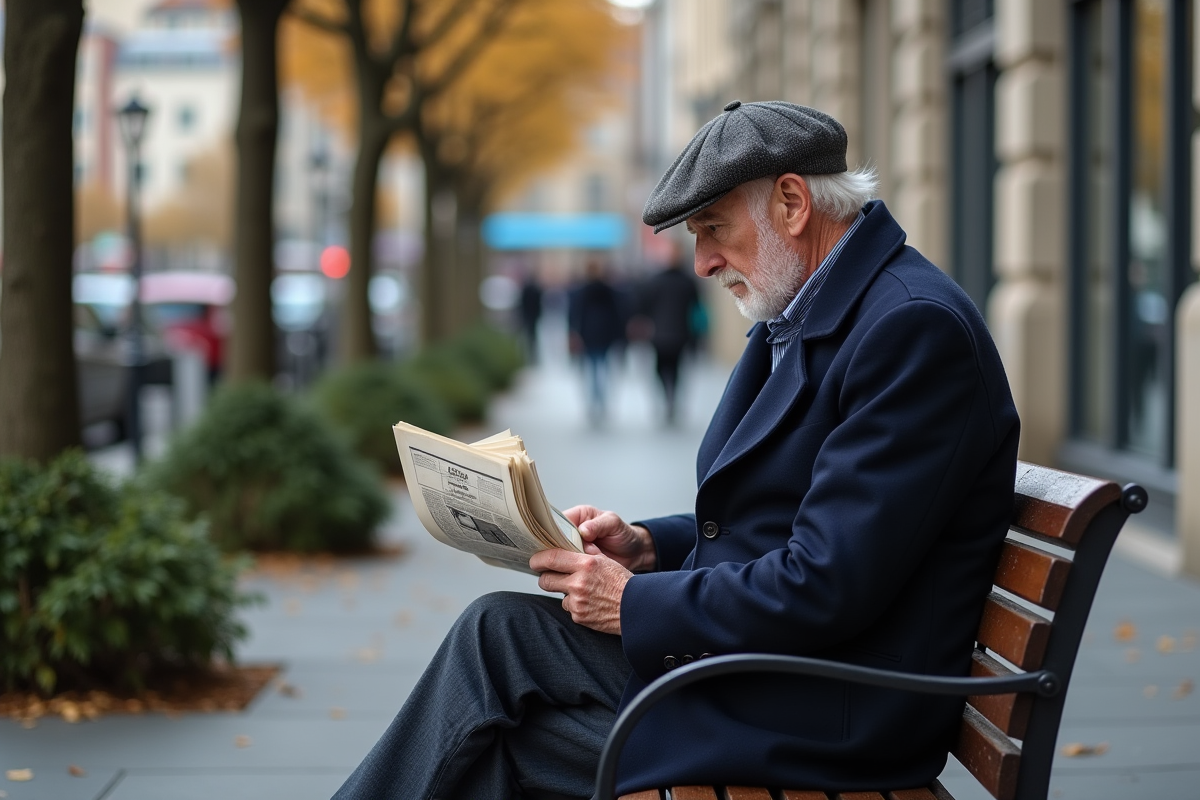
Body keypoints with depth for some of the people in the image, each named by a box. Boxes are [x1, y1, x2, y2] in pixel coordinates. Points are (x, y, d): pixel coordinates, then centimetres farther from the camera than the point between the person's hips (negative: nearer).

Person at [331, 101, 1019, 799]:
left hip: (820, 716, -9)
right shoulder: (806, 316, 13)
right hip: (748, 652, 9)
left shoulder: (915, 326, -20)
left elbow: (825, 588, -25)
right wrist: (647, 546, 3)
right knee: (499, 628, -2)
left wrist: (635, 603, -16)